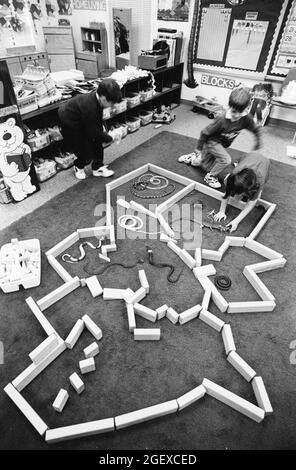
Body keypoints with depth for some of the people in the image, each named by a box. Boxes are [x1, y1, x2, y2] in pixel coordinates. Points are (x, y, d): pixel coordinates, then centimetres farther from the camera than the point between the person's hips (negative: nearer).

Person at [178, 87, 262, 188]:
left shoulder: (247, 119, -22)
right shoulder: (222, 120, -33)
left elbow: (256, 130, -2)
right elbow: (205, 133, -24)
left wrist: (258, 144, 6)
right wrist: (198, 149, -17)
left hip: (223, 144, 6)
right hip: (211, 141, -6)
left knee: (208, 167, 18)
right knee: (226, 159, -28)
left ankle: (193, 158, 40)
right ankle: (211, 177, -4)